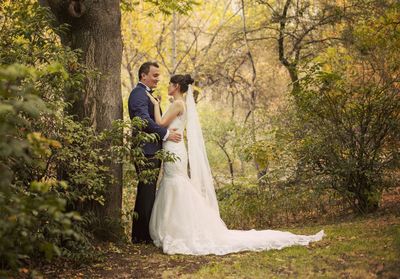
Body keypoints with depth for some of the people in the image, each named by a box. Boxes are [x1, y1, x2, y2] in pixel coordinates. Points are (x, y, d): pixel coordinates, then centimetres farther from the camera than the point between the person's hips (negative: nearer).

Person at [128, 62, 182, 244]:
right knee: (146, 192, -8)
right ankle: (142, 236, -2)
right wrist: (166, 134, -21)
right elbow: (144, 120, -23)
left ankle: (141, 234, 20)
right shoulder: (138, 94, -11)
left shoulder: (146, 94, 22)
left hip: (152, 150, 11)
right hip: (146, 150, -11)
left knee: (147, 193, 13)